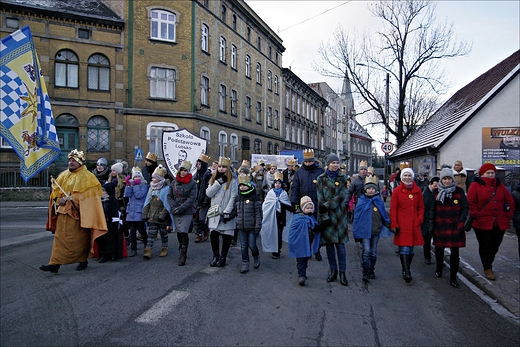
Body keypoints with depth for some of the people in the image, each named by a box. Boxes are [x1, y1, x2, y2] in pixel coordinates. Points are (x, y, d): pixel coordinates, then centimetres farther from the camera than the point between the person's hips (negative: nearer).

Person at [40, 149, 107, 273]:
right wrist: (58, 199, -6)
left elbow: (83, 195, -13)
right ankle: (55, 263, 3)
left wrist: (68, 200, -18)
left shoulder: (86, 177, -5)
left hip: (78, 213, -5)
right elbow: (56, 191, 14)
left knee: (80, 238, 3)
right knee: (60, 237, 3)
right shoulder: (64, 175, 13)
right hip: (63, 212, 6)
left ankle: (83, 260, 20)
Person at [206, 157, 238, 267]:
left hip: (227, 213, -3)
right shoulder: (213, 179, 12)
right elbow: (208, 193, -1)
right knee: (213, 234, -4)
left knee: (227, 235, 1)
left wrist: (227, 212, -16)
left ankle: (223, 256, 20)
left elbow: (233, 197, -9)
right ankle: (215, 255, 17)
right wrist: (219, 182, -9)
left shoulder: (232, 181, -3)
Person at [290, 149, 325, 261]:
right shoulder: (299, 172, 3)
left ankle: (317, 251, 23)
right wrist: (294, 202, -12)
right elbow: (294, 188, -1)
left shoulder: (321, 171, -1)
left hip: (317, 206, -1)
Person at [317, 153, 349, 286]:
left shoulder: (342, 178, 5)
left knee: (340, 243, 0)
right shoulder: (321, 179, 3)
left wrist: (326, 206, -15)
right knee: (329, 242, 6)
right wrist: (324, 216, -11)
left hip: (339, 214, 0)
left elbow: (341, 197, -6)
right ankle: (333, 269, 20)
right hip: (326, 215, 0)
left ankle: (342, 272, 9)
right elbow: (320, 198, -3)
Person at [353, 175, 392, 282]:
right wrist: (356, 232, -2)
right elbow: (357, 216, -1)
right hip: (364, 230, -3)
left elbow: (384, 216, 11)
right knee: (366, 250, -12)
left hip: (376, 230, 3)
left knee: (373, 252, 12)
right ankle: (366, 272, -4)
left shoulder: (379, 201, 4)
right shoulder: (361, 200, -3)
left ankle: (371, 270, 28)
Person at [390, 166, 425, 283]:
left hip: (414, 225, 4)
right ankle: (406, 272, -5)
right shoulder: (397, 191, -2)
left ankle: (406, 269, 26)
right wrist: (393, 224, -8)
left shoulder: (417, 191, 7)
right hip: (402, 225, -4)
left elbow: (421, 207, 15)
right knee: (404, 248, -9)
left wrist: (419, 219, 2)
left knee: (411, 248, 11)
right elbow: (393, 209, -3)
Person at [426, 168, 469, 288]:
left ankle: (453, 277, 11)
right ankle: (439, 269, 37)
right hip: (439, 226, 1)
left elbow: (465, 208, 2)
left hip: (455, 227, -1)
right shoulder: (436, 192, 0)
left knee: (454, 252, 0)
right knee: (439, 249, 14)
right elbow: (431, 210, 2)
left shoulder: (459, 191, -1)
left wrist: (461, 223, -8)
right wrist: (431, 225, -1)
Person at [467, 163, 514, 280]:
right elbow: (470, 202, -10)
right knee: (485, 246, 3)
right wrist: (476, 215, -15)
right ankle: (488, 269, 16)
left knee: (495, 246, 13)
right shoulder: (475, 185, -4)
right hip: (482, 223, -5)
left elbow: (510, 201, 16)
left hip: (499, 223, 5)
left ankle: (488, 264, 32)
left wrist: (509, 215, 8)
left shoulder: (500, 186, 12)